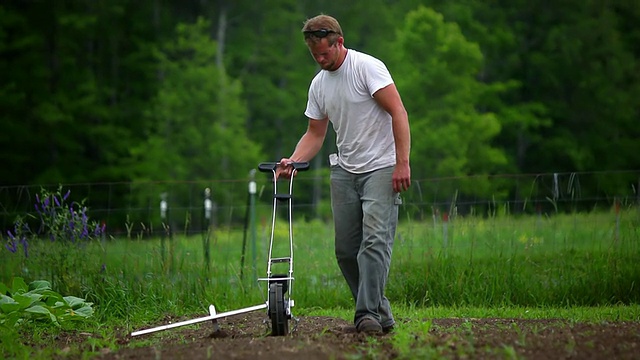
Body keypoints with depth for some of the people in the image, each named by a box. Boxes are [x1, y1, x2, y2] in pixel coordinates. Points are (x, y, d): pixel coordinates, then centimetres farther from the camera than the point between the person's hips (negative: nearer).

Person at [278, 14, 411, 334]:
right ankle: (380, 313, 12)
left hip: (381, 168, -7)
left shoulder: (367, 67, -11)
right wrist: (293, 161, -2)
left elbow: (398, 112, -15)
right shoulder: (318, 84, 12)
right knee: (345, 249, 3)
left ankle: (368, 314, -23)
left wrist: (402, 163, -21)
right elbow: (315, 133, 17)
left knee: (374, 240, -18)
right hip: (344, 172, 8)